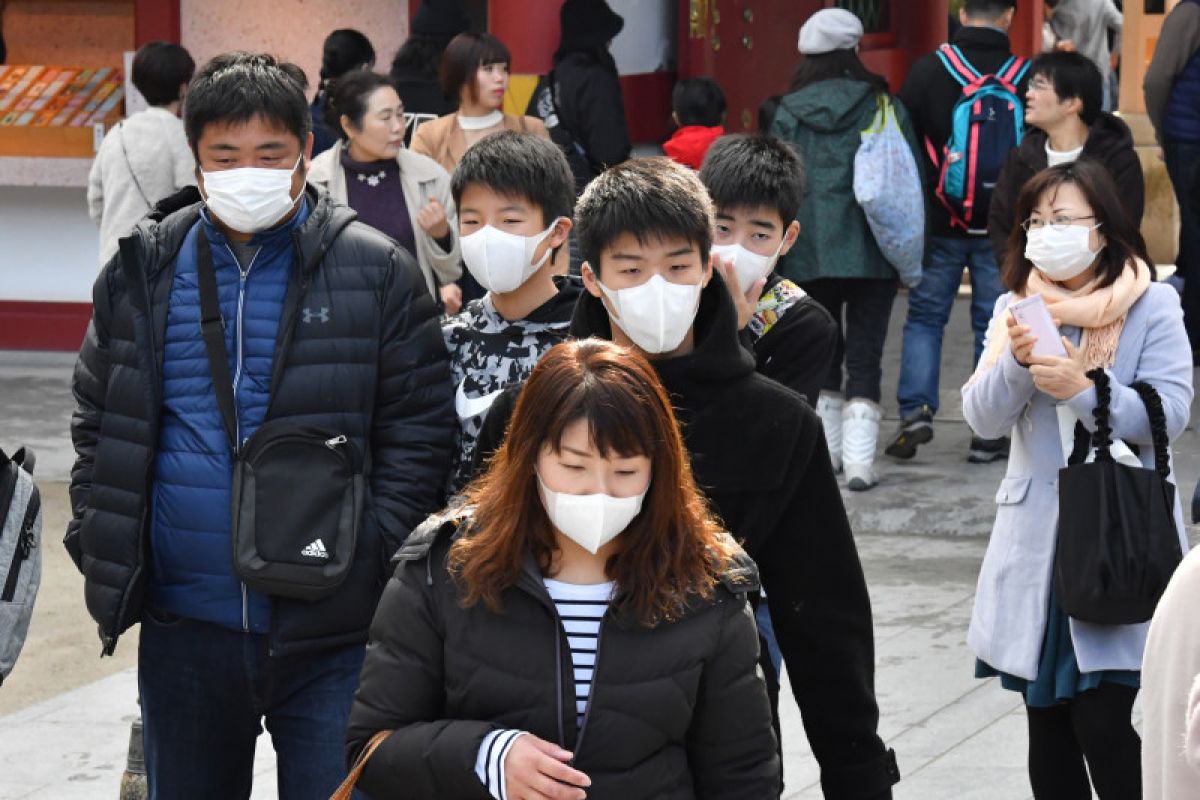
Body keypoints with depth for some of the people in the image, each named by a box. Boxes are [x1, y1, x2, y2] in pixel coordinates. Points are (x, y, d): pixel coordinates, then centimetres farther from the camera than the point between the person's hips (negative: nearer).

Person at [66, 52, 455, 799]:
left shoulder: (376, 272, -2)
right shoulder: (144, 273, 6)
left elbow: (419, 432, -2)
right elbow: (98, 424, 14)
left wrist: (373, 559, -11)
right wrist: (101, 550, 3)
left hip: (331, 628, -3)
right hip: (183, 627, 3)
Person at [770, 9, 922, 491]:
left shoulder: (789, 114, 2)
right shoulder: (884, 107, -2)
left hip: (809, 252, 1)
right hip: (871, 251, -1)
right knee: (865, 352, 0)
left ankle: (827, 448, 23)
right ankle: (859, 460, -10)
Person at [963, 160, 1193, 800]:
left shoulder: (1153, 307, -2)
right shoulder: (1015, 309, 10)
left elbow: (1169, 414, -11)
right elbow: (982, 418, 1)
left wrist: (1081, 389, -23)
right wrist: (1016, 363, -17)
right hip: (1036, 542, 4)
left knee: (1107, 728, -12)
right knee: (1047, 727, 10)